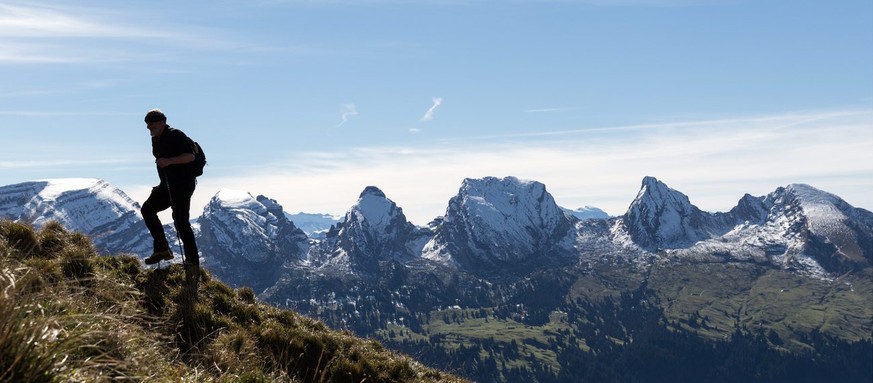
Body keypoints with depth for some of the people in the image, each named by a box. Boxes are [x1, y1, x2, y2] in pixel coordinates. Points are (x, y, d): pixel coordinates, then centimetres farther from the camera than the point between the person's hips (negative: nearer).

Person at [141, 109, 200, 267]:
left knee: (181, 221, -11)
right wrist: (161, 185, 25)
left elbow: (190, 156, -21)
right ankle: (162, 249, 4)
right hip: (167, 184, 9)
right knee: (147, 209, 0)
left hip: (183, 183, -9)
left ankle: (193, 263, -7)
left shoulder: (175, 135, -12)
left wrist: (169, 161, -31)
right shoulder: (156, 140, 16)